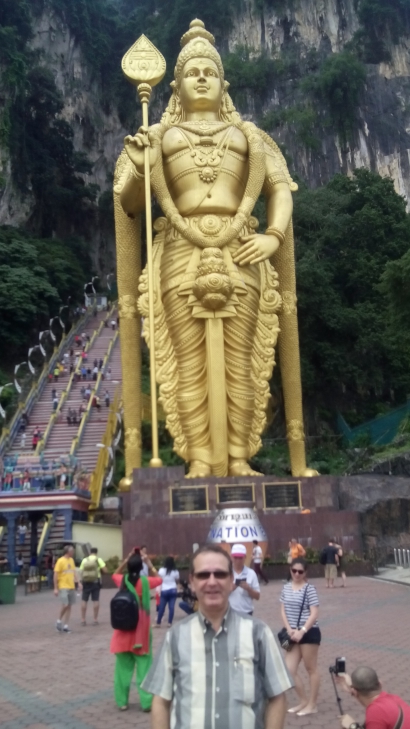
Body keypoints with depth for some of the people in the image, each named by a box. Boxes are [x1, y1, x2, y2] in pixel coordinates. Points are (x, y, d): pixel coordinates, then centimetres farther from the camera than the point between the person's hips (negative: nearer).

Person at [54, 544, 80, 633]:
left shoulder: (71, 560, 10)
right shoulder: (60, 561, -10)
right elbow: (55, 575, -11)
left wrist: (78, 582, 7)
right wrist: (56, 588, -14)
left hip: (71, 587, 7)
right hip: (63, 587, -7)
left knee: (69, 606, 5)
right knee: (65, 605, -15)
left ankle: (66, 626, 11)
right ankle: (59, 621, 8)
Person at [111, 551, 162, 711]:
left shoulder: (122, 580, -3)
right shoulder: (145, 582, -12)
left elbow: (114, 574, 20)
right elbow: (159, 579, 8)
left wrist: (126, 559, 12)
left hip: (124, 631, 3)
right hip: (141, 631, -3)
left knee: (123, 667, 10)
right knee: (144, 667, 4)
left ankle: (122, 701, 15)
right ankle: (146, 702, 6)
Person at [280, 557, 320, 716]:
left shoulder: (309, 589, -10)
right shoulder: (286, 587, 6)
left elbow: (314, 614, -14)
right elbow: (283, 611, 7)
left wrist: (302, 631, -21)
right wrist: (289, 629, -7)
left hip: (309, 633, -6)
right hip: (293, 634, 6)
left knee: (311, 669, 7)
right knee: (289, 671, 3)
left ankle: (312, 705, 21)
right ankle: (303, 701, 22)